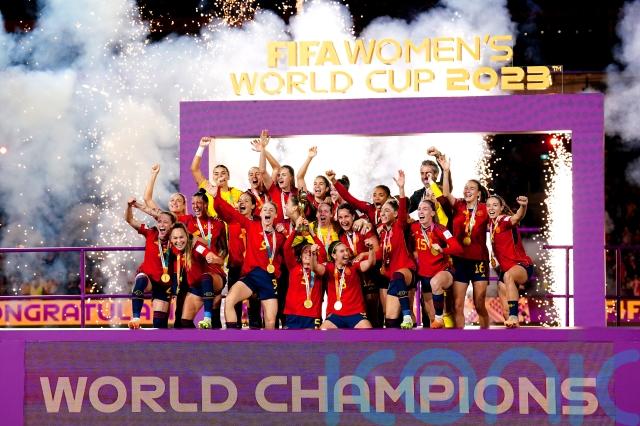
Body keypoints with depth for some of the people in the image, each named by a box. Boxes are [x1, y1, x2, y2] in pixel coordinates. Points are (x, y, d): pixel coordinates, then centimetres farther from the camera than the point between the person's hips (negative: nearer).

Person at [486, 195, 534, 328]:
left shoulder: (505, 220, -15)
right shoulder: (491, 223, 6)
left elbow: (517, 218, -42)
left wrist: (523, 206, -63)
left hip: (522, 265, -10)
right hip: (505, 269, 10)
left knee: (508, 275, -39)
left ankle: (513, 316, -45)